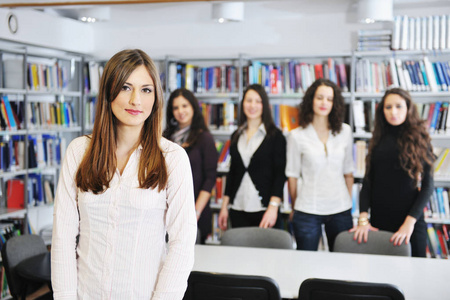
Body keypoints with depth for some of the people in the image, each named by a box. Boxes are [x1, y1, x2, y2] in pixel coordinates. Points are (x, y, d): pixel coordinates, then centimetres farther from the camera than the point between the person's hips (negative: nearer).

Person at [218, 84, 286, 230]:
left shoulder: (275, 135, -1)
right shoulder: (236, 136, 12)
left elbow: (280, 174, -6)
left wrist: (273, 207, -15)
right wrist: (224, 206, 12)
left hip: (263, 210, -4)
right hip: (238, 209, 4)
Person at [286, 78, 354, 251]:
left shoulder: (345, 132, 4)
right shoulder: (297, 136, -3)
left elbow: (348, 172, 11)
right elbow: (292, 176, 3)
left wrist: (348, 202, 11)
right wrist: (294, 208, 7)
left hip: (340, 210, 2)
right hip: (307, 211, -2)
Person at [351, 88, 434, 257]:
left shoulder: (419, 140, -2)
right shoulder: (379, 140, 7)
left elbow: (427, 186, -5)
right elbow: (367, 181, 5)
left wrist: (410, 221, -15)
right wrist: (363, 218, -6)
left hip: (409, 220, -3)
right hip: (379, 221, 3)